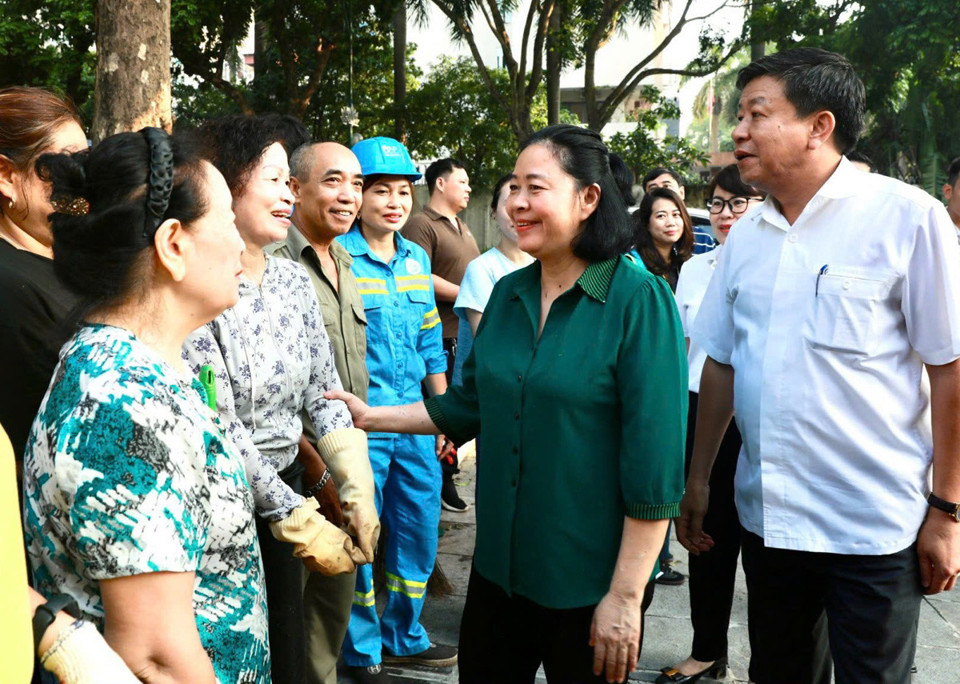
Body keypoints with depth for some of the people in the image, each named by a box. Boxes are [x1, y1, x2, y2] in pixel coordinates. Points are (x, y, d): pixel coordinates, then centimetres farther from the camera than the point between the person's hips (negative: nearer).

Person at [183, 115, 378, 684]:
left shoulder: (294, 280, 3)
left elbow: (325, 394, 4)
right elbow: (220, 430, -19)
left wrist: (358, 492, -6)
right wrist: (299, 520, -16)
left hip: (285, 487, 6)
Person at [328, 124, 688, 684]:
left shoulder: (640, 300, -15)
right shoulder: (508, 294, 5)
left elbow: (654, 461, -18)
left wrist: (626, 596, -18)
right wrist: (372, 416, 8)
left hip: (591, 581, -6)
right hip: (500, 565, 6)